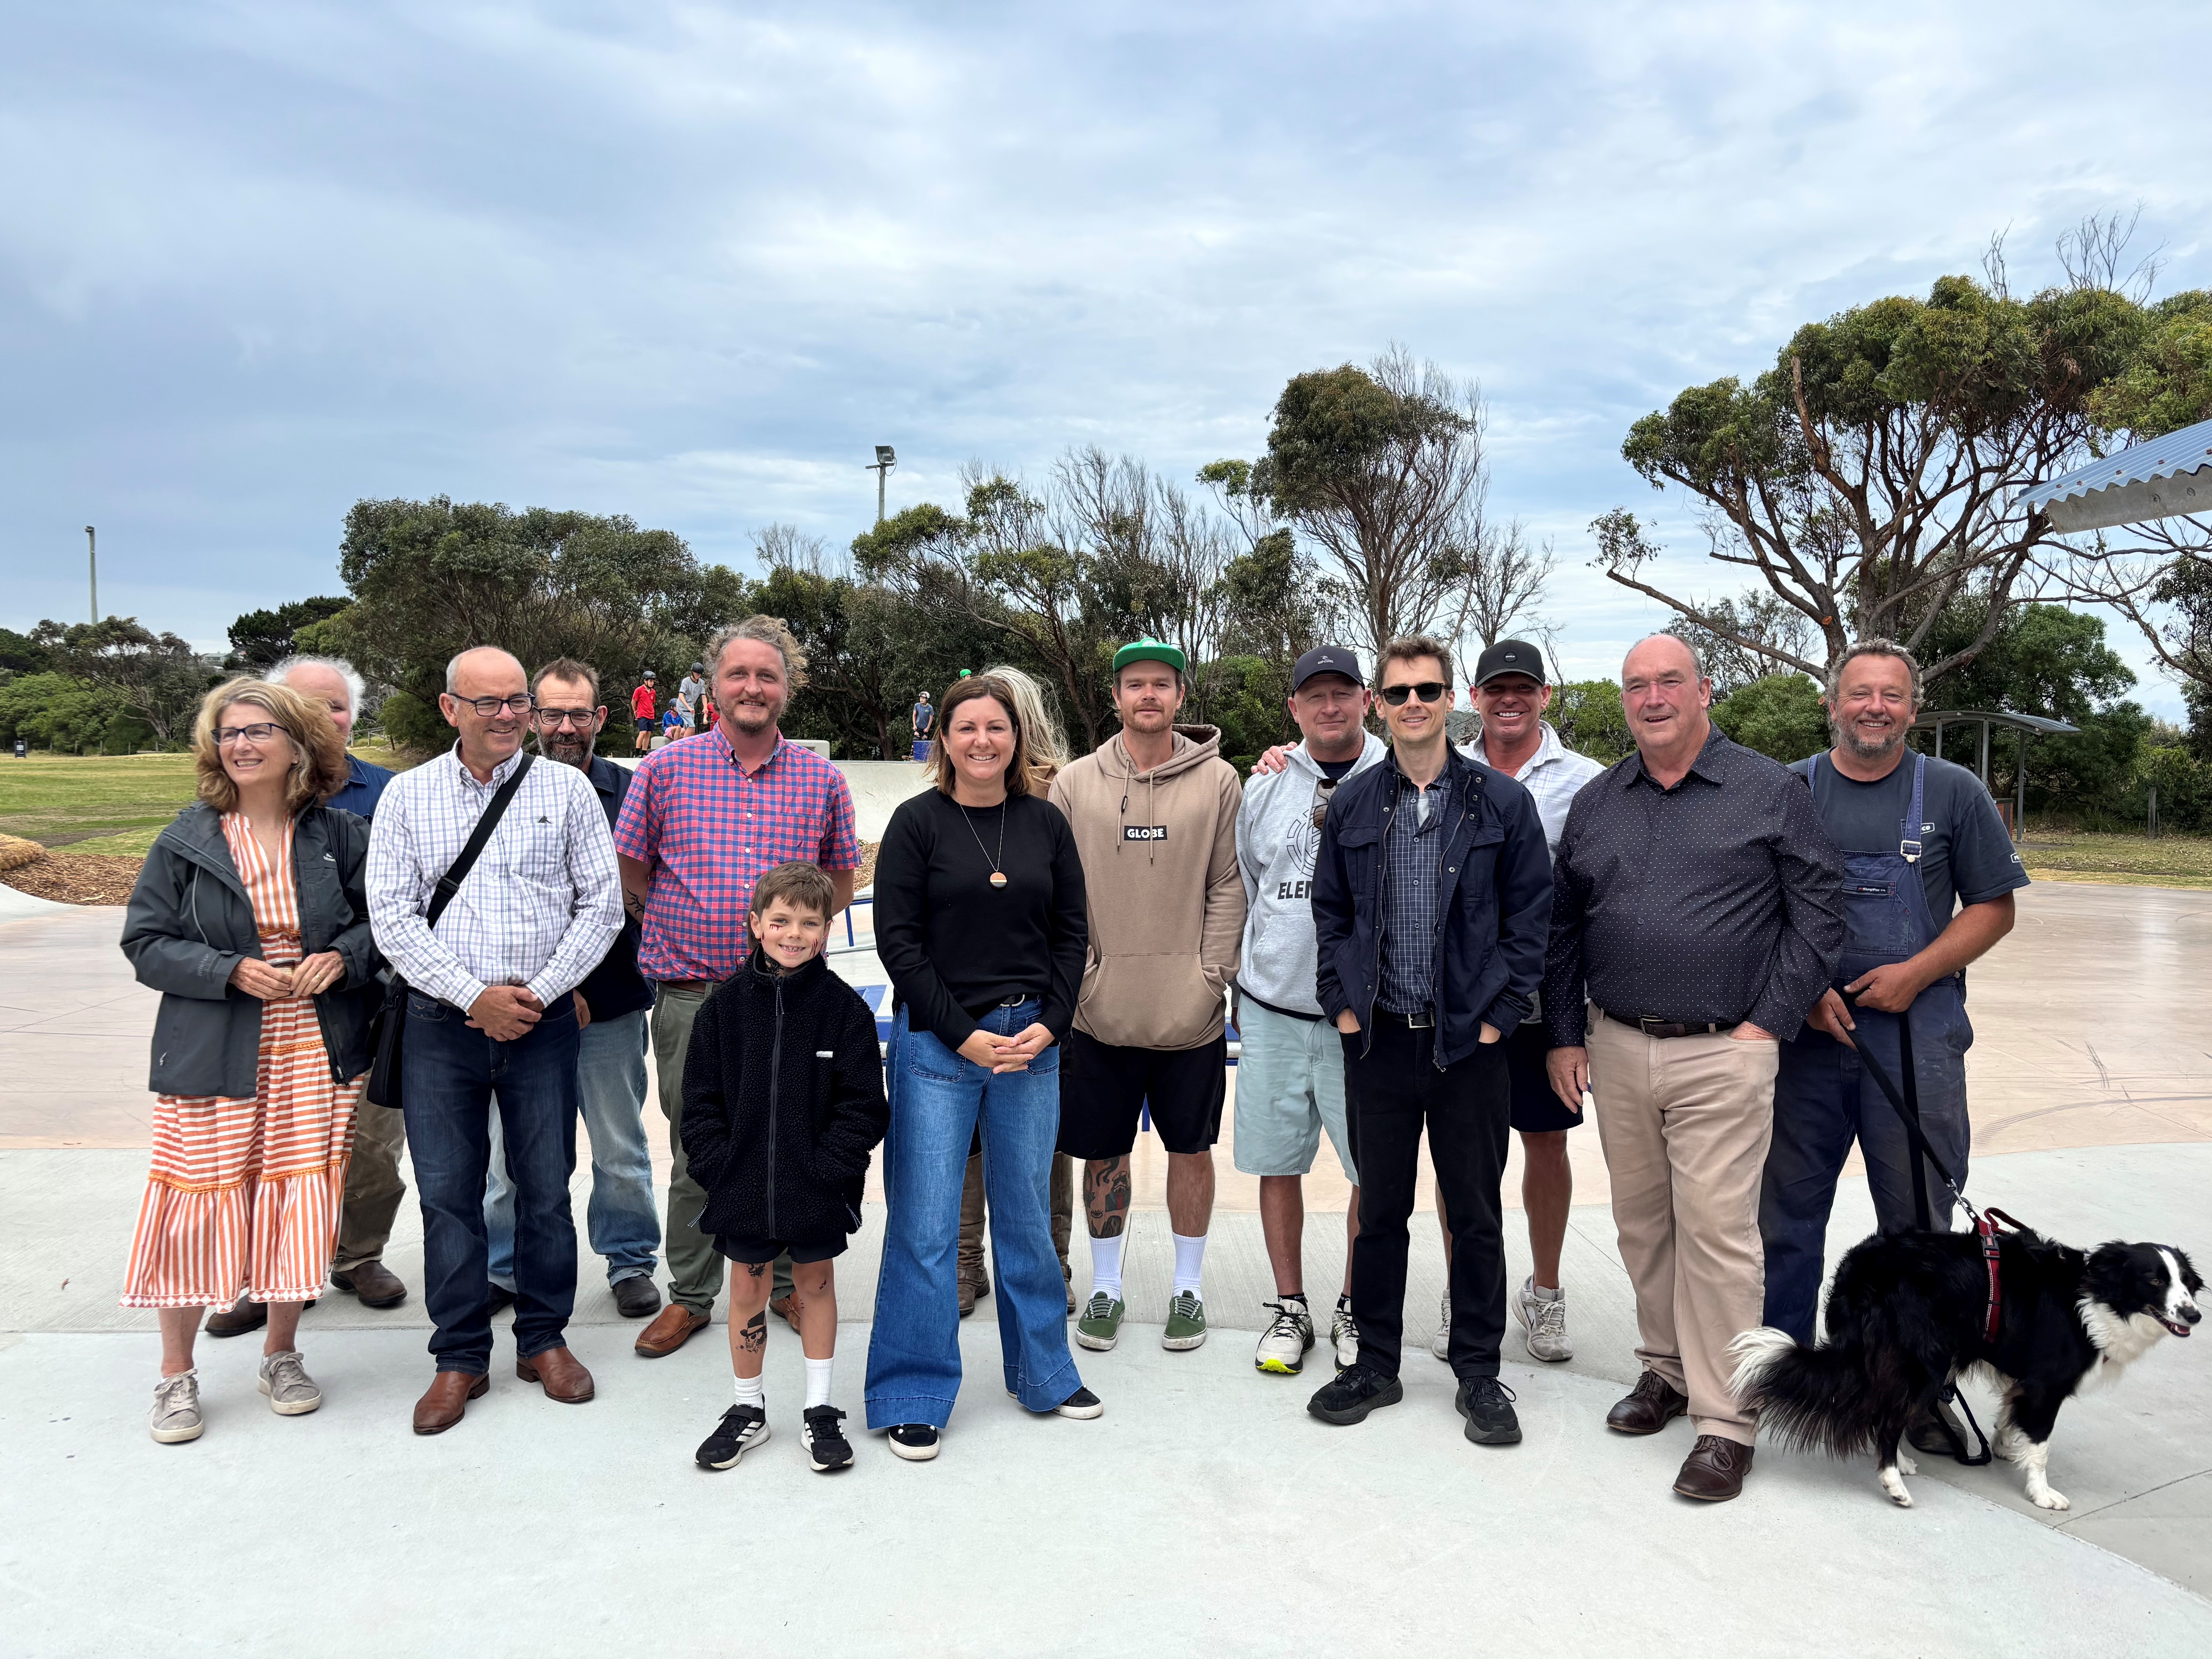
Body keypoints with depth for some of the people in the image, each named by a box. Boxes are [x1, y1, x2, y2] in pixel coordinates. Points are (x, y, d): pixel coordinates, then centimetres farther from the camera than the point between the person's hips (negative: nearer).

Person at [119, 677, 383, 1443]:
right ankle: (176, 1374, 20)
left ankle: (282, 1355, 25)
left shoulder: (339, 835, 2)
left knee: (298, 1200, 6)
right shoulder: (188, 840, 0)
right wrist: (231, 972, -15)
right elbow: (145, 941, 0)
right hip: (215, 1056, -1)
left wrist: (342, 956, -10)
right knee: (197, 1202, 2)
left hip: (314, 1051, 1)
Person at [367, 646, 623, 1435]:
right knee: (447, 1191, 6)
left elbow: (601, 904, 1)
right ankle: (460, 1356, 19)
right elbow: (392, 917, -1)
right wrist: (475, 995, -10)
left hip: (543, 1020, 0)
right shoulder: (407, 795, 4)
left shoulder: (567, 789, 2)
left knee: (546, 1186, 7)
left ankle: (544, 1339, 24)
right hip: (441, 1023, 0)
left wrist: (539, 992, -8)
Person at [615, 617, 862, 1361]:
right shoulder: (665, 769, 1)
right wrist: (684, 937, 6)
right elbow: (631, 877, 7)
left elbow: (840, 880, 15)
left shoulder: (821, 779, 5)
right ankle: (690, 1295, 24)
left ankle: (788, 1282, 28)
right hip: (692, 997, -1)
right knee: (696, 1156, 8)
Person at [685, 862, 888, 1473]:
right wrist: (717, 1165, -8)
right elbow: (701, 1098, 1)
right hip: (743, 1186, 1)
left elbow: (863, 1103, -7)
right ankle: (748, 1409, 31)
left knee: (816, 1283, 13)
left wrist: (829, 1168, -14)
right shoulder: (725, 1005, -2)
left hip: (816, 1188, -1)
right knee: (748, 1288, 13)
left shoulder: (844, 1007, -7)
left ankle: (819, 1411, 27)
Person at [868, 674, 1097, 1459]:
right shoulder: (918, 821, -3)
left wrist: (1048, 1025, -5)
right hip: (936, 1042, -3)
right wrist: (966, 1036, -11)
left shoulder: (1046, 823, 7)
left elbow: (1071, 932, 8)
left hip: (1032, 1039, 3)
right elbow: (898, 940, -7)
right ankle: (912, 1398, 15)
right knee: (925, 1224, 1)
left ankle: (1043, 1373, 29)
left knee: (1028, 1215, 13)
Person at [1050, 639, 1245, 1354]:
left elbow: (1228, 889, 0)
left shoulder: (1218, 781, 0)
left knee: (1191, 1148, 11)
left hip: (1190, 1012, -1)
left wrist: (1212, 976, -7)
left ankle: (1187, 1287, 27)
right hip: (1101, 1009, 1)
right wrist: (1076, 974, -4)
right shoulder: (1076, 784, 3)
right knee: (1104, 1152, 11)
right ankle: (1105, 1287, 28)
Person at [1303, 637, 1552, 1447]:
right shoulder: (1351, 805, 5)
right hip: (1378, 1039, 2)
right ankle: (1376, 1364, 26)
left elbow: (1530, 916, -1)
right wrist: (1343, 1003, 1)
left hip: (1470, 1043, -2)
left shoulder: (1503, 802, -1)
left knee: (1476, 1215, 9)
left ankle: (1479, 1374, 23)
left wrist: (1499, 1012, -7)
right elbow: (1330, 913, 10)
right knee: (1380, 1210, 12)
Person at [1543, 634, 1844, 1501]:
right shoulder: (1595, 804, 11)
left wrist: (1770, 1023, -7)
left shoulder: (1770, 791, -1)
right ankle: (1667, 1367, 31)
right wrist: (1565, 1034, 9)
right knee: (1643, 1224, 14)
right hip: (1616, 1049, 5)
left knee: (1715, 1231, -5)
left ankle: (1725, 1421, 6)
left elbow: (1817, 912, -1)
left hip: (1722, 1055, -4)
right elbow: (1561, 926, 14)